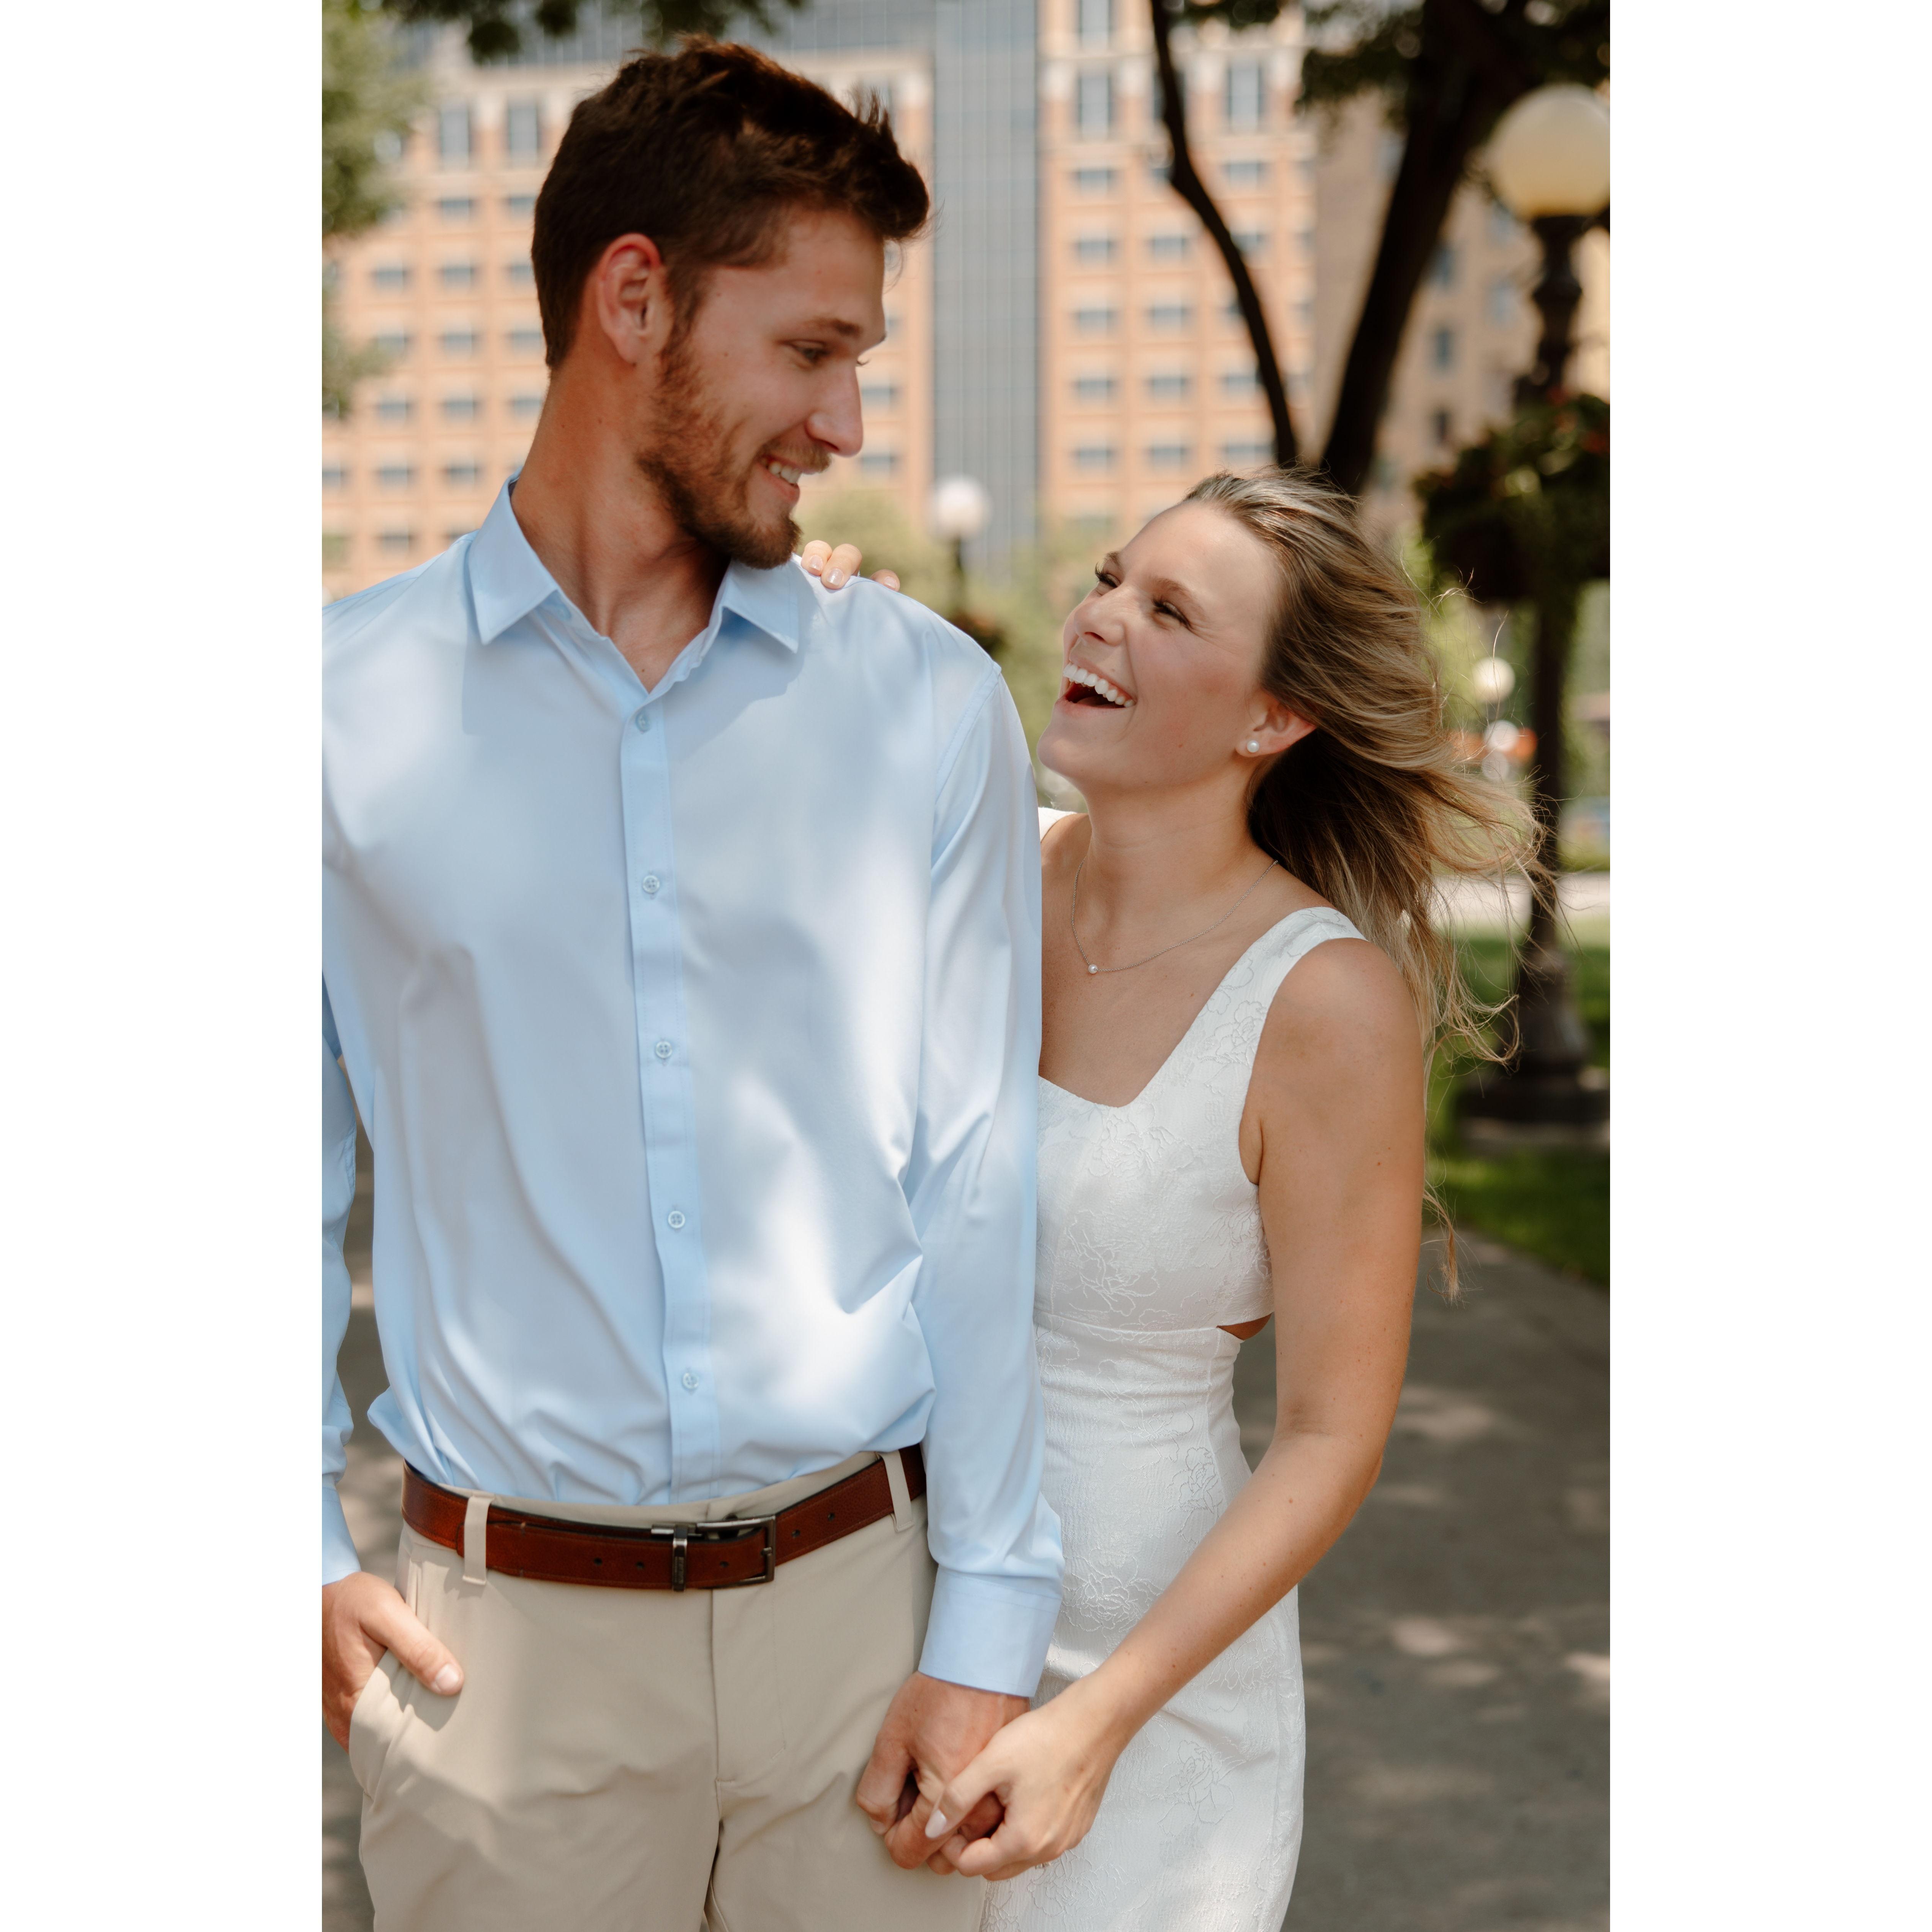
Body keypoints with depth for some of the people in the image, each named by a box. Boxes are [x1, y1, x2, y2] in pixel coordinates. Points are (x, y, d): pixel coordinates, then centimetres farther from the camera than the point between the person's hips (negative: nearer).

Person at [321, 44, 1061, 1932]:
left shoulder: (930, 708, 0)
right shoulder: (346, 708, -2)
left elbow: (979, 1184, -1)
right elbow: (294, 1165, 5)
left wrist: (987, 1628, -3)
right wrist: (303, 1549, 2)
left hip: (858, 1602, 1)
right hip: (502, 1634, 0)